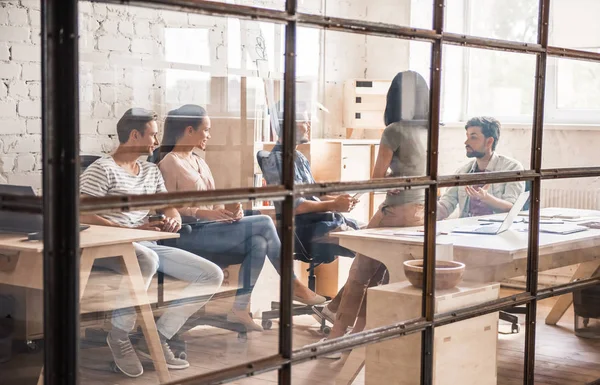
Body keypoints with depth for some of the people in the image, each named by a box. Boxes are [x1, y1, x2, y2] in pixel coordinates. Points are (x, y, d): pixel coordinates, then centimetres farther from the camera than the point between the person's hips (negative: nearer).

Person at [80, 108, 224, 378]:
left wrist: (173, 220, -7)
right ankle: (119, 335, -19)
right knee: (147, 260, -42)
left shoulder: (151, 171, 19)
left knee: (212, 275, -7)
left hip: (147, 245, 8)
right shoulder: (102, 169, -5)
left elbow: (170, 208, 19)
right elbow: (84, 216, -16)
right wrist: (132, 230, -23)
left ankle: (157, 338, -6)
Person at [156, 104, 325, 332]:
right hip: (189, 235, -8)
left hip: (210, 228, 8)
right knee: (264, 224, -17)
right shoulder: (170, 163, -5)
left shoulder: (199, 162, 20)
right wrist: (204, 213, -25)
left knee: (258, 243, -20)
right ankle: (293, 285, -4)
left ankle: (240, 308, -20)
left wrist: (231, 210, -6)